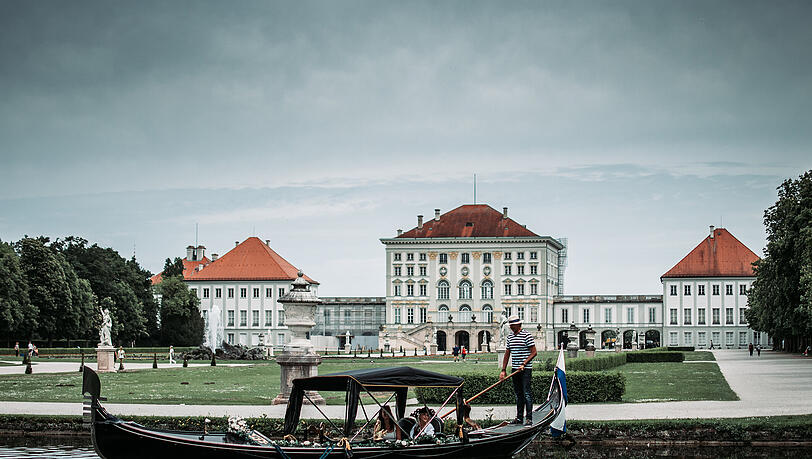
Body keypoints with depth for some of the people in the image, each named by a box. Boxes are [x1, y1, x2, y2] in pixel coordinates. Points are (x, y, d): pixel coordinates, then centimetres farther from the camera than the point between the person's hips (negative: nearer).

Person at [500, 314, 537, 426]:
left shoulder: (527, 336, -8)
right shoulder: (510, 337, 13)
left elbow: (533, 352, -10)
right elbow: (507, 354, 17)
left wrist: (524, 364, -17)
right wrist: (503, 370, 11)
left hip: (525, 369, -7)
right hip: (515, 369, 7)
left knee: (526, 393, -9)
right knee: (518, 393, 10)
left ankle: (529, 418, -9)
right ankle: (519, 417, 16)